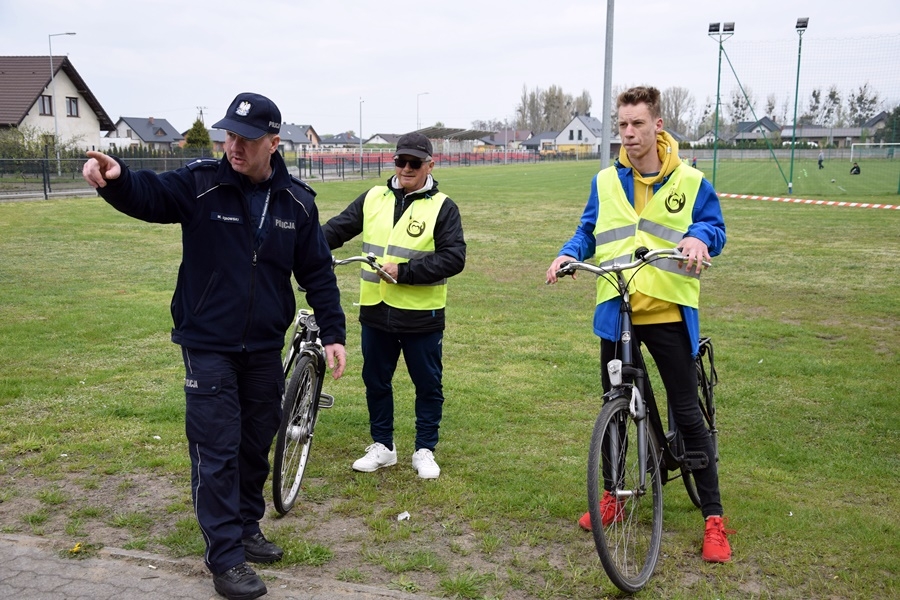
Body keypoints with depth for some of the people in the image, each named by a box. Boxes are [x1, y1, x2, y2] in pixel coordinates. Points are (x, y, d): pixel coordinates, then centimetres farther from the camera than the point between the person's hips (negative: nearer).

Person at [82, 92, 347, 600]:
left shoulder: (297, 201, -1)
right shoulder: (202, 183, -10)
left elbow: (318, 272, 5)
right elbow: (148, 194, -26)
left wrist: (334, 333, 2)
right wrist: (115, 178, -49)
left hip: (265, 348, 4)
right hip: (208, 346, -3)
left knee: (257, 444, 16)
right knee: (217, 453, -1)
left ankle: (247, 529, 35)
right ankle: (226, 558, 10)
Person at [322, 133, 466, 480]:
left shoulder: (442, 208, -5)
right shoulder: (373, 199, 6)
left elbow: (453, 258, -13)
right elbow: (336, 229, 5)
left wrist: (405, 271, -19)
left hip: (421, 317, -3)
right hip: (375, 312, 3)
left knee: (428, 385, 9)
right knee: (376, 382, 14)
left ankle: (425, 451, 25)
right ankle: (382, 447, 30)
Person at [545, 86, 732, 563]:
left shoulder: (689, 181, 0)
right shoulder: (605, 182, 7)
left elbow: (715, 228, 6)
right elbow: (588, 232, 13)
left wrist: (699, 237, -17)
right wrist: (569, 253, -7)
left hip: (669, 312, -3)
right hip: (616, 311, 3)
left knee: (687, 413, 1)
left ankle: (714, 517, 11)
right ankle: (613, 496, 31)